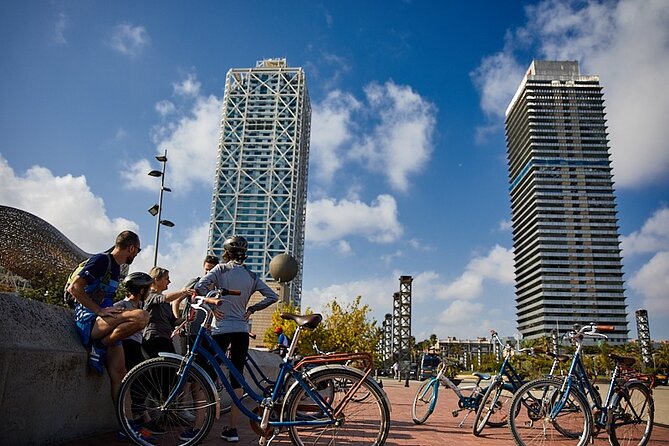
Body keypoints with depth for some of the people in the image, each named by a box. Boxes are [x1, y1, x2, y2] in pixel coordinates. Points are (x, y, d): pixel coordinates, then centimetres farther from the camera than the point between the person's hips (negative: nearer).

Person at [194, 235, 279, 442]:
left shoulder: (221, 269, -2)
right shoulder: (251, 276, 9)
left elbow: (199, 287, -14)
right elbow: (273, 296, 7)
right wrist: (251, 309, 11)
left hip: (221, 329, -4)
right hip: (241, 330, 4)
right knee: (236, 379, 7)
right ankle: (232, 429, 10)